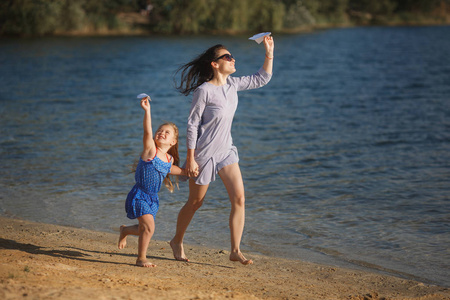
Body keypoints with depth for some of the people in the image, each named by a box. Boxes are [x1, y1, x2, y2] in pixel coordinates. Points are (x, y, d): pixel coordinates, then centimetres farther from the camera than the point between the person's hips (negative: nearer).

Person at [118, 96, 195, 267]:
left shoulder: (169, 159, 4)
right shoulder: (150, 150, -13)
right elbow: (147, 132, -28)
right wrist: (147, 111, -39)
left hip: (153, 198, 7)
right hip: (139, 195, -6)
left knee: (144, 229, 16)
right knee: (148, 227, -17)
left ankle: (125, 230, 48)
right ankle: (141, 259, 0)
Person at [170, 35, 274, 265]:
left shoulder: (233, 84, 2)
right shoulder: (204, 90, -18)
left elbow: (261, 79, 14)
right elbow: (192, 124, -15)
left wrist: (269, 53, 2)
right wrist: (190, 158, -15)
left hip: (226, 151, 6)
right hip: (204, 153, -6)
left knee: (239, 198, -6)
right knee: (195, 202, 8)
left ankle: (235, 251, 0)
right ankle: (177, 242, 32)